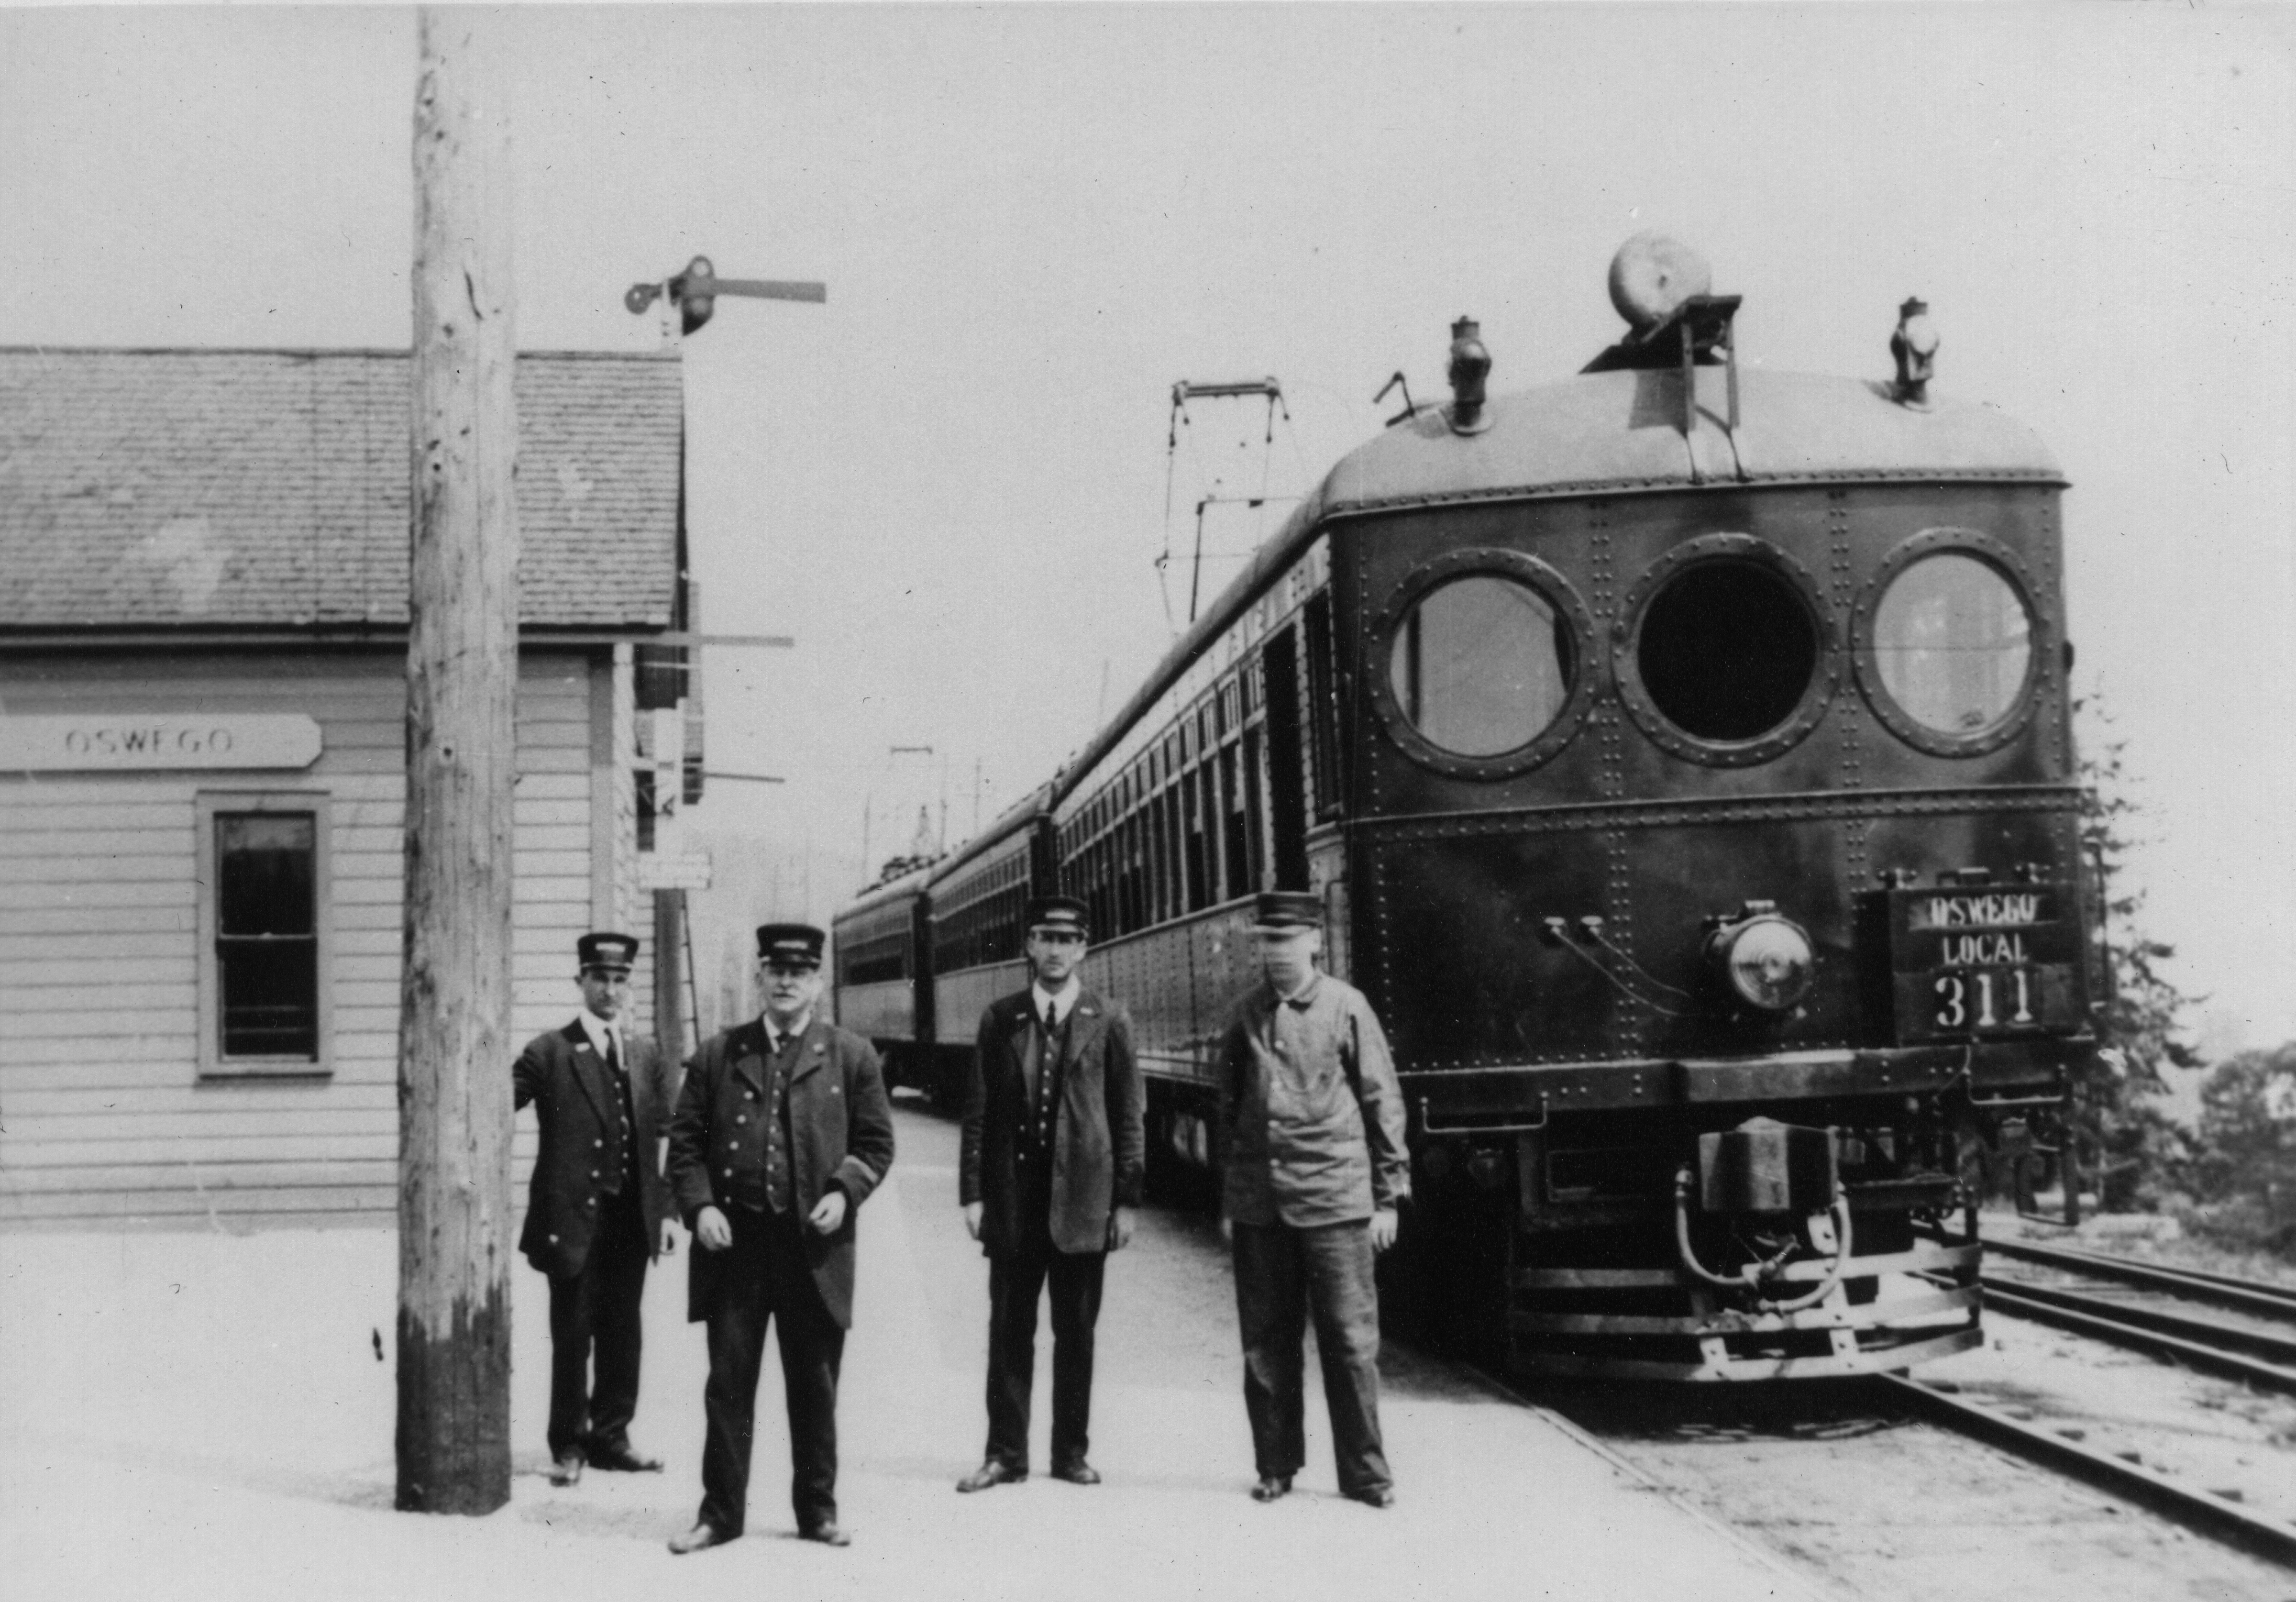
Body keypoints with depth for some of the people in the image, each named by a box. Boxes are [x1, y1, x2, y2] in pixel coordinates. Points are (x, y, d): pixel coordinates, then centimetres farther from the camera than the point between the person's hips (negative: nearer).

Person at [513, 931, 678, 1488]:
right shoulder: (550, 1053, -2)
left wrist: (667, 1209, 6)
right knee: (572, 1336, 3)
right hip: (573, 1218, -4)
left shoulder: (646, 1056, 11)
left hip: (632, 1219, 4)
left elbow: (666, 1138, 10)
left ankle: (610, 1438, 22)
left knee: (623, 1334, 10)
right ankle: (568, 1446, 14)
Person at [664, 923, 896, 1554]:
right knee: (728, 1383, 4)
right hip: (734, 1240, 1)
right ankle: (720, 1513, 13)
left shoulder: (851, 1057, 6)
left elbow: (876, 1142, 6)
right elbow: (686, 1140, 7)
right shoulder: (718, 1055, 8)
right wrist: (700, 1205, -7)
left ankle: (817, 1508, 20)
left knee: (815, 1387, 8)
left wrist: (845, 1192, -10)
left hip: (814, 1245, 0)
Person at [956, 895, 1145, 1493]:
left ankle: (1071, 1453, 16)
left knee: (1076, 1333, 6)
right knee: (1009, 1330, 5)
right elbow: (978, 1111, 5)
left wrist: (1126, 1200, -2)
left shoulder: (1107, 1022, 2)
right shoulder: (999, 1019, 5)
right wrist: (972, 1193, -1)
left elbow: (1128, 1115, 2)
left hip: (1081, 1197, -1)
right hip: (1013, 1196, 1)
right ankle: (1006, 1453, 13)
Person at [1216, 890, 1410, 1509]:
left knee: (1351, 1340, -1)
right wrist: (1228, 1197, 13)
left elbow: (1384, 1103, 2)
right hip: (1259, 1202, 3)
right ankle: (1276, 1466, 18)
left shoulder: (1346, 1007, -1)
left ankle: (1364, 1473, 8)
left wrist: (1388, 1197, 0)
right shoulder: (1246, 1014, 7)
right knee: (1265, 1342, 7)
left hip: (1334, 1199, -3)